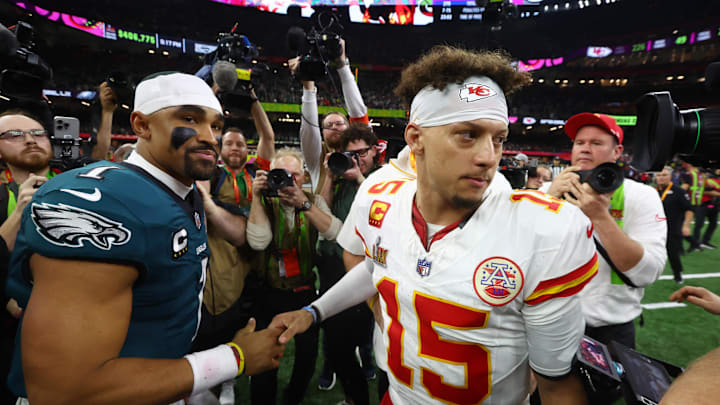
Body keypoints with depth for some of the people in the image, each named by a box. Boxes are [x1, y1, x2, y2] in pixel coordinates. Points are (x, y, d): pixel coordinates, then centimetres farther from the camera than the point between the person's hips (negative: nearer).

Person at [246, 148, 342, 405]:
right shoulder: (265, 203, -5)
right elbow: (258, 242, -22)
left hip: (305, 291, 2)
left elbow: (334, 233, -21)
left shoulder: (313, 201, -2)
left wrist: (304, 204, -31)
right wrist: (256, 197, -24)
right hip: (269, 294, -1)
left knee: (308, 354, 12)